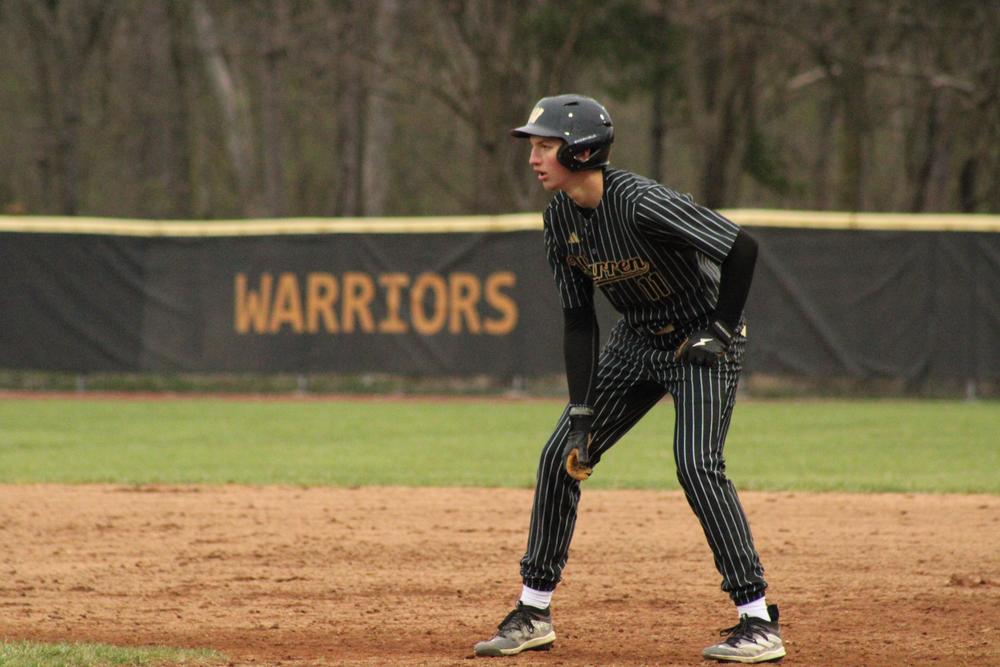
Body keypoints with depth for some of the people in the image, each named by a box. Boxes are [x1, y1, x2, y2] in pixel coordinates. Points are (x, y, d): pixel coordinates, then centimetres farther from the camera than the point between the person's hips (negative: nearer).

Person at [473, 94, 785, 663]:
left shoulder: (640, 204, -30)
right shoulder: (561, 216, -6)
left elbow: (742, 247, -29)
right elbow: (579, 320, -1)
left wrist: (721, 332, -20)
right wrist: (582, 411, -7)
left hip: (701, 341, -8)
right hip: (637, 339, 8)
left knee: (697, 464, -22)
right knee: (561, 456, 2)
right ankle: (534, 612, 13)